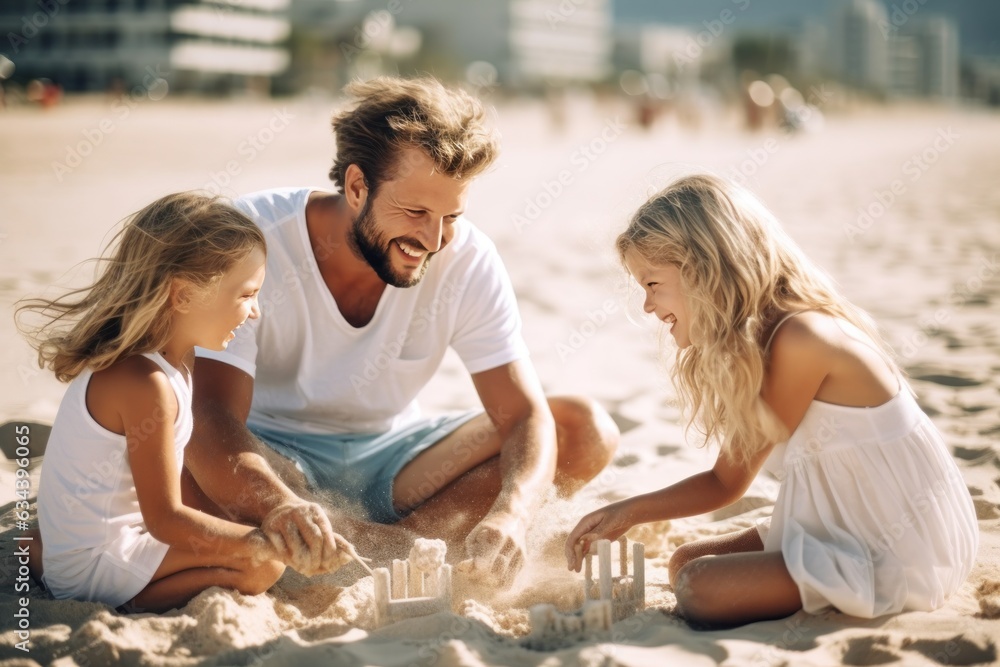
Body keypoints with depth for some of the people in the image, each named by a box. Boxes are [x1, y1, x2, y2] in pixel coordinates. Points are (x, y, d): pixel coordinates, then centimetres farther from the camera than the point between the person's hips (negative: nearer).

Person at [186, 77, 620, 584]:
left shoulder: (468, 260, -14)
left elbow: (526, 416, -17)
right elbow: (212, 417, -32)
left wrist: (509, 517, -40)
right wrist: (281, 508, -54)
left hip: (388, 455, 3)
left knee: (585, 431, -14)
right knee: (188, 466, -39)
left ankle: (388, 548, -20)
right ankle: (408, 550, -23)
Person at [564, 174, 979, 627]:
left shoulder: (800, 339, -23)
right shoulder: (756, 344, 8)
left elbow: (755, 446, -9)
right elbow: (727, 481, 11)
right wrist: (626, 513, 0)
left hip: (900, 555, -10)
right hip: (854, 533, 10)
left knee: (699, 589, -20)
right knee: (688, 564, 12)